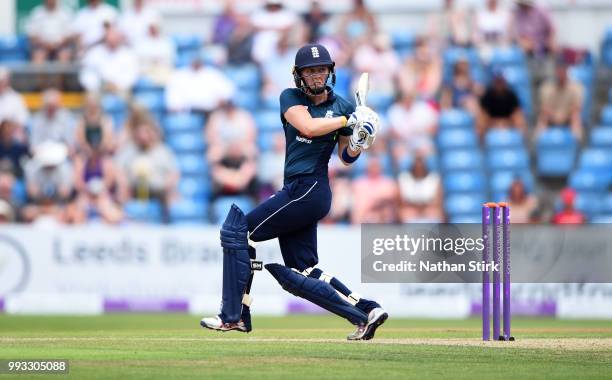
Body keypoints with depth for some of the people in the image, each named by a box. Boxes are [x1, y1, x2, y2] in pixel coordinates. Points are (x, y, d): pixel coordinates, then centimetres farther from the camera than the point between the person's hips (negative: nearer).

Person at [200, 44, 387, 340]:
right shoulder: (290, 98, 9)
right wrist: (347, 120, -10)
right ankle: (366, 312, 8)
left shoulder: (342, 107, 4)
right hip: (296, 191, 5)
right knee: (302, 274, 4)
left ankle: (234, 316, -7)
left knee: (236, 230, -10)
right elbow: (308, 127, -10)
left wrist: (358, 143, -8)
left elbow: (347, 158, 12)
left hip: (310, 190, -5)